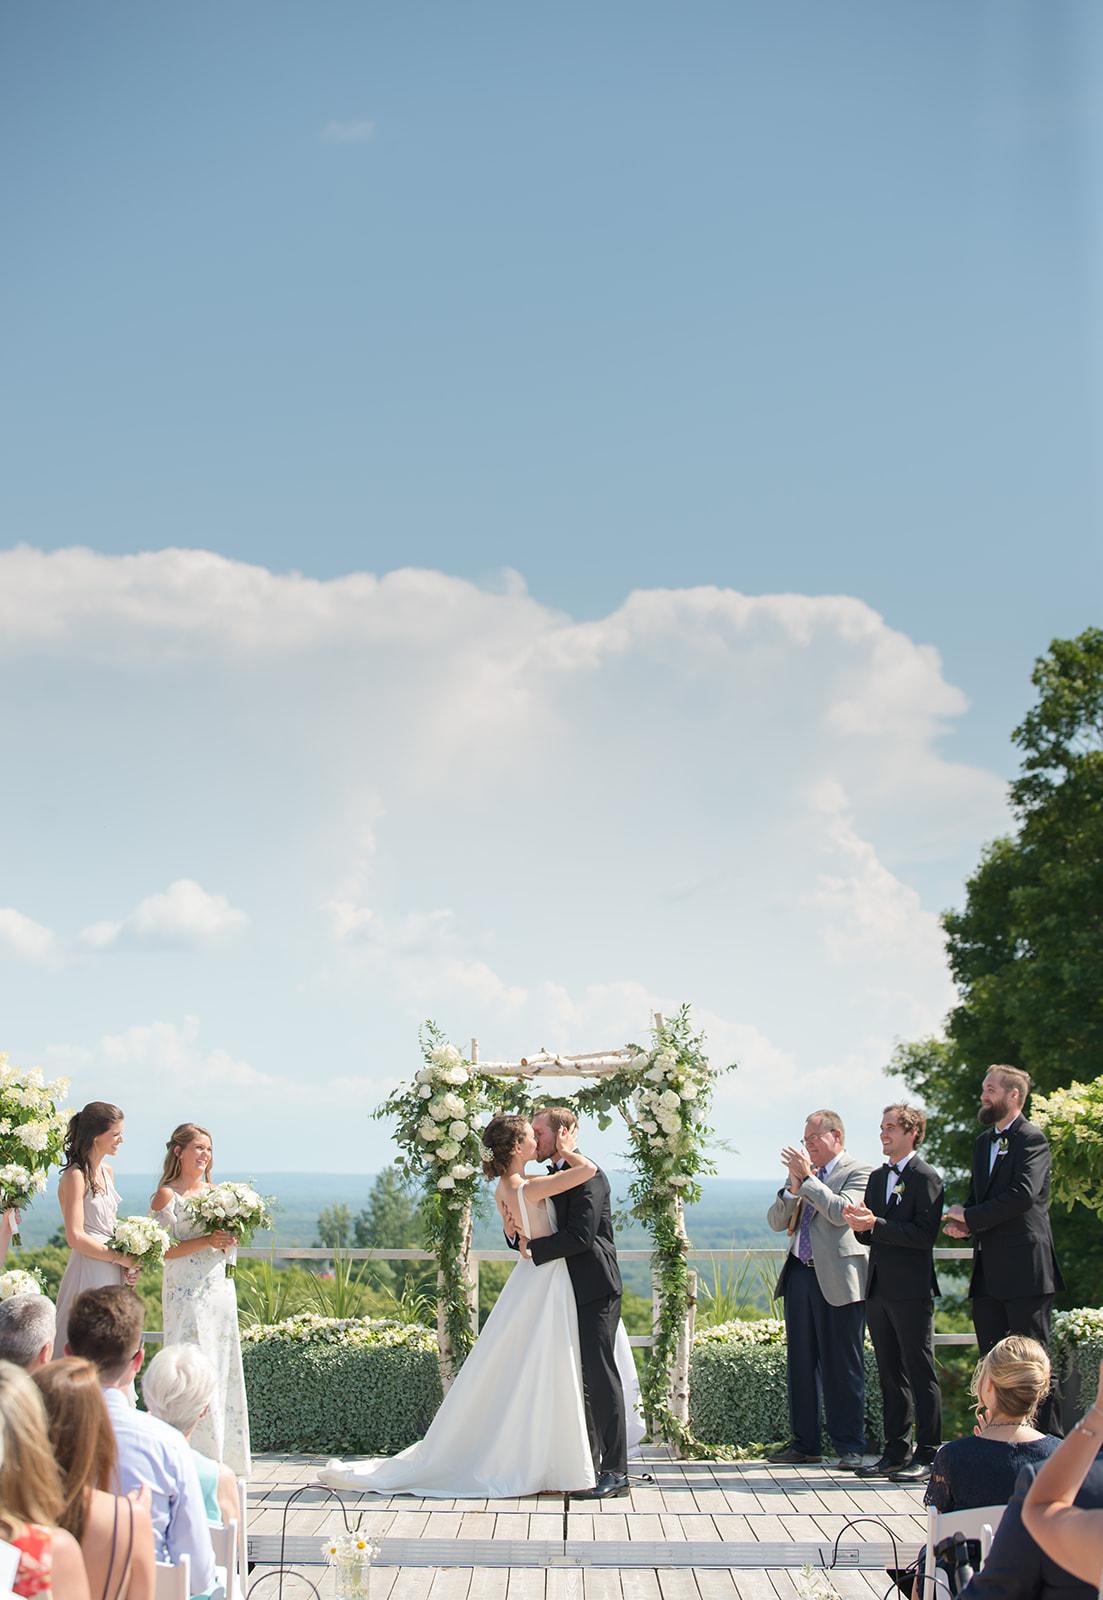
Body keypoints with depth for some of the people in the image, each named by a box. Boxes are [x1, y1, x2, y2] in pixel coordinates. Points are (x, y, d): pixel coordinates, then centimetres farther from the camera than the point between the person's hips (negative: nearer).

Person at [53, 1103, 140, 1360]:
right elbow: (75, 1238, -19)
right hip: (88, 1273, -8)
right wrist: (120, 1258, -12)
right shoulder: (75, 1176, -14)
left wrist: (128, 1265, 4)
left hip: (114, 1273, 8)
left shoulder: (107, 1172, 12)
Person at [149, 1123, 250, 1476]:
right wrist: (207, 1241, -18)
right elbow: (163, 1250, -11)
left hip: (220, 1288, 7)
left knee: (222, 1370, 7)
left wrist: (229, 1238, 0)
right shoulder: (167, 1195, -6)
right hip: (187, 1292, -7)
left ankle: (222, 1456, 14)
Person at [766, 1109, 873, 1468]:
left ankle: (850, 1445, 6)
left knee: (843, 1365, -1)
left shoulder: (857, 1172, -2)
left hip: (838, 1278, -7)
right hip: (800, 1275, 7)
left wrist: (808, 1178, -16)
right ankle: (804, 1442, 17)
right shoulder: (803, 1173, 18)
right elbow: (776, 1222, 12)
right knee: (800, 1363, 9)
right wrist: (793, 1186, -4)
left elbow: (841, 1212, -18)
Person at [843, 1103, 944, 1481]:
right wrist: (859, 1225, -4)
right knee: (890, 1375, 12)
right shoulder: (877, 1177, 17)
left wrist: (875, 1224, -22)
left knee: (920, 1373, -3)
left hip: (912, 1290, -8)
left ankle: (927, 1455, 1)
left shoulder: (926, 1178, -8)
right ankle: (896, 1451, 18)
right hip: (879, 1290, 8)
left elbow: (924, 1234, -18)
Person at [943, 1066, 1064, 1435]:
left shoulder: (1032, 1139, -8)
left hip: (1024, 1267, -8)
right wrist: (964, 1223, 0)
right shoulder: (984, 1141, 19)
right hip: (988, 1270, 8)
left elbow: (1023, 1194, -20)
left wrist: (970, 1217, -14)